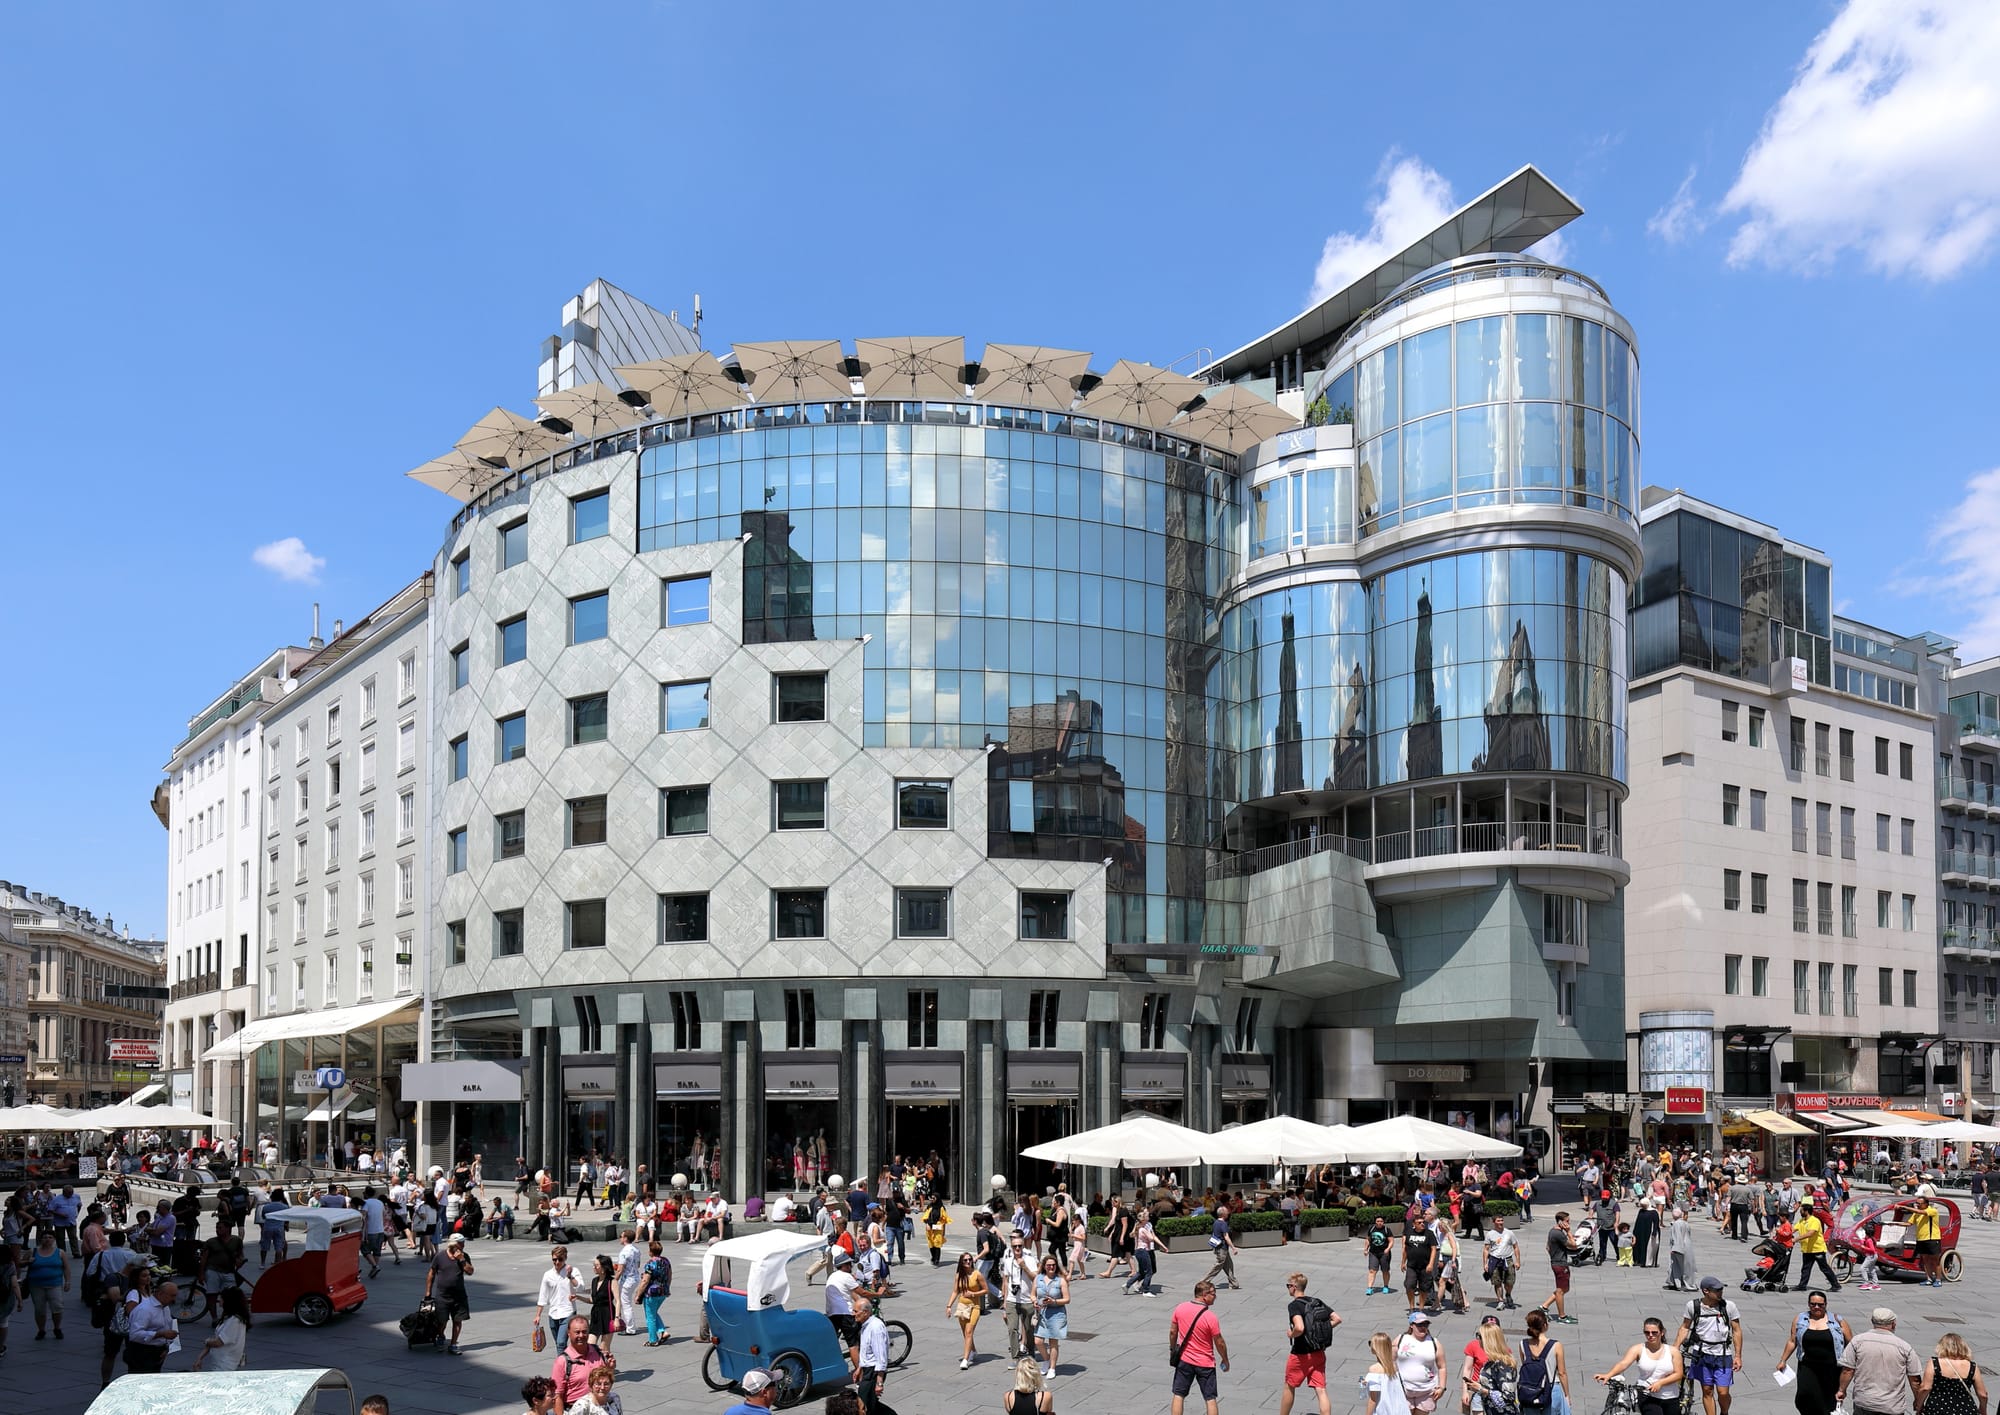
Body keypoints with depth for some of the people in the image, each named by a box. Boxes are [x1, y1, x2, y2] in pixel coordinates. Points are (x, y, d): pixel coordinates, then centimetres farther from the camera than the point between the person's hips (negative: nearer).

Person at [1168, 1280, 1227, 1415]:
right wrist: (1225, 1360, 6)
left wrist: (1172, 1349, 19)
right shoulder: (1211, 1317, -20)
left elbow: (1172, 1332, 3)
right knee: (1210, 1399, 8)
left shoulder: (1180, 1308, -8)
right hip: (1205, 1363, -3)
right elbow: (1219, 1343, -10)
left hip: (1184, 1360, 3)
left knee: (1178, 1395, 13)